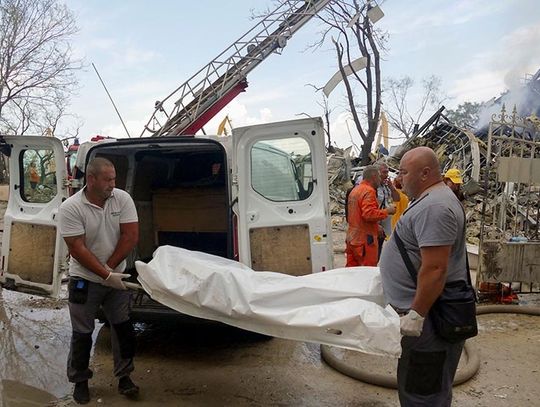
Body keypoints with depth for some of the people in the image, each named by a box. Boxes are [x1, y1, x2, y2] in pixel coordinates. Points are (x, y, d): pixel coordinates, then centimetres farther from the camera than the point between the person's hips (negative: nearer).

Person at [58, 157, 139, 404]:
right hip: (84, 279, -2)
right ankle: (80, 381, 28)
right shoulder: (70, 208, -17)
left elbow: (131, 237, -10)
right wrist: (106, 275, -21)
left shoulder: (123, 199, -9)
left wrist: (109, 268, -13)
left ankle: (124, 376, 25)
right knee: (82, 334, 9)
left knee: (123, 328, 8)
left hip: (116, 277, 3)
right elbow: (78, 249, -19)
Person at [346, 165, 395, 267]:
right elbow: (369, 214, -25)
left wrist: (376, 226, 22)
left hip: (352, 238, 9)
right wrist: (387, 211, -11)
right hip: (365, 239, -9)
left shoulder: (355, 190, 16)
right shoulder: (369, 191, -14)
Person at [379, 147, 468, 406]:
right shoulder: (429, 199, 12)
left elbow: (434, 269, -28)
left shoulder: (434, 207, -23)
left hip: (429, 319, -11)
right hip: (418, 308, 11)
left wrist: (416, 314, -24)